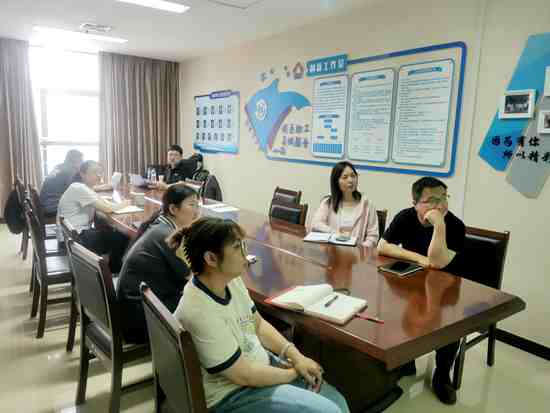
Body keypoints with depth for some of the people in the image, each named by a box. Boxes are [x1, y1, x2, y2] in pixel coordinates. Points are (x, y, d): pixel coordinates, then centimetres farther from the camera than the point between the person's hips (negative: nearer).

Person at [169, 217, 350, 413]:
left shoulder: (231, 280, -7)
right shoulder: (200, 313, -31)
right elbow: (244, 376, -23)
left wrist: (297, 356, -5)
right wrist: (294, 373, -9)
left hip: (262, 362, 7)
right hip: (231, 395, -7)